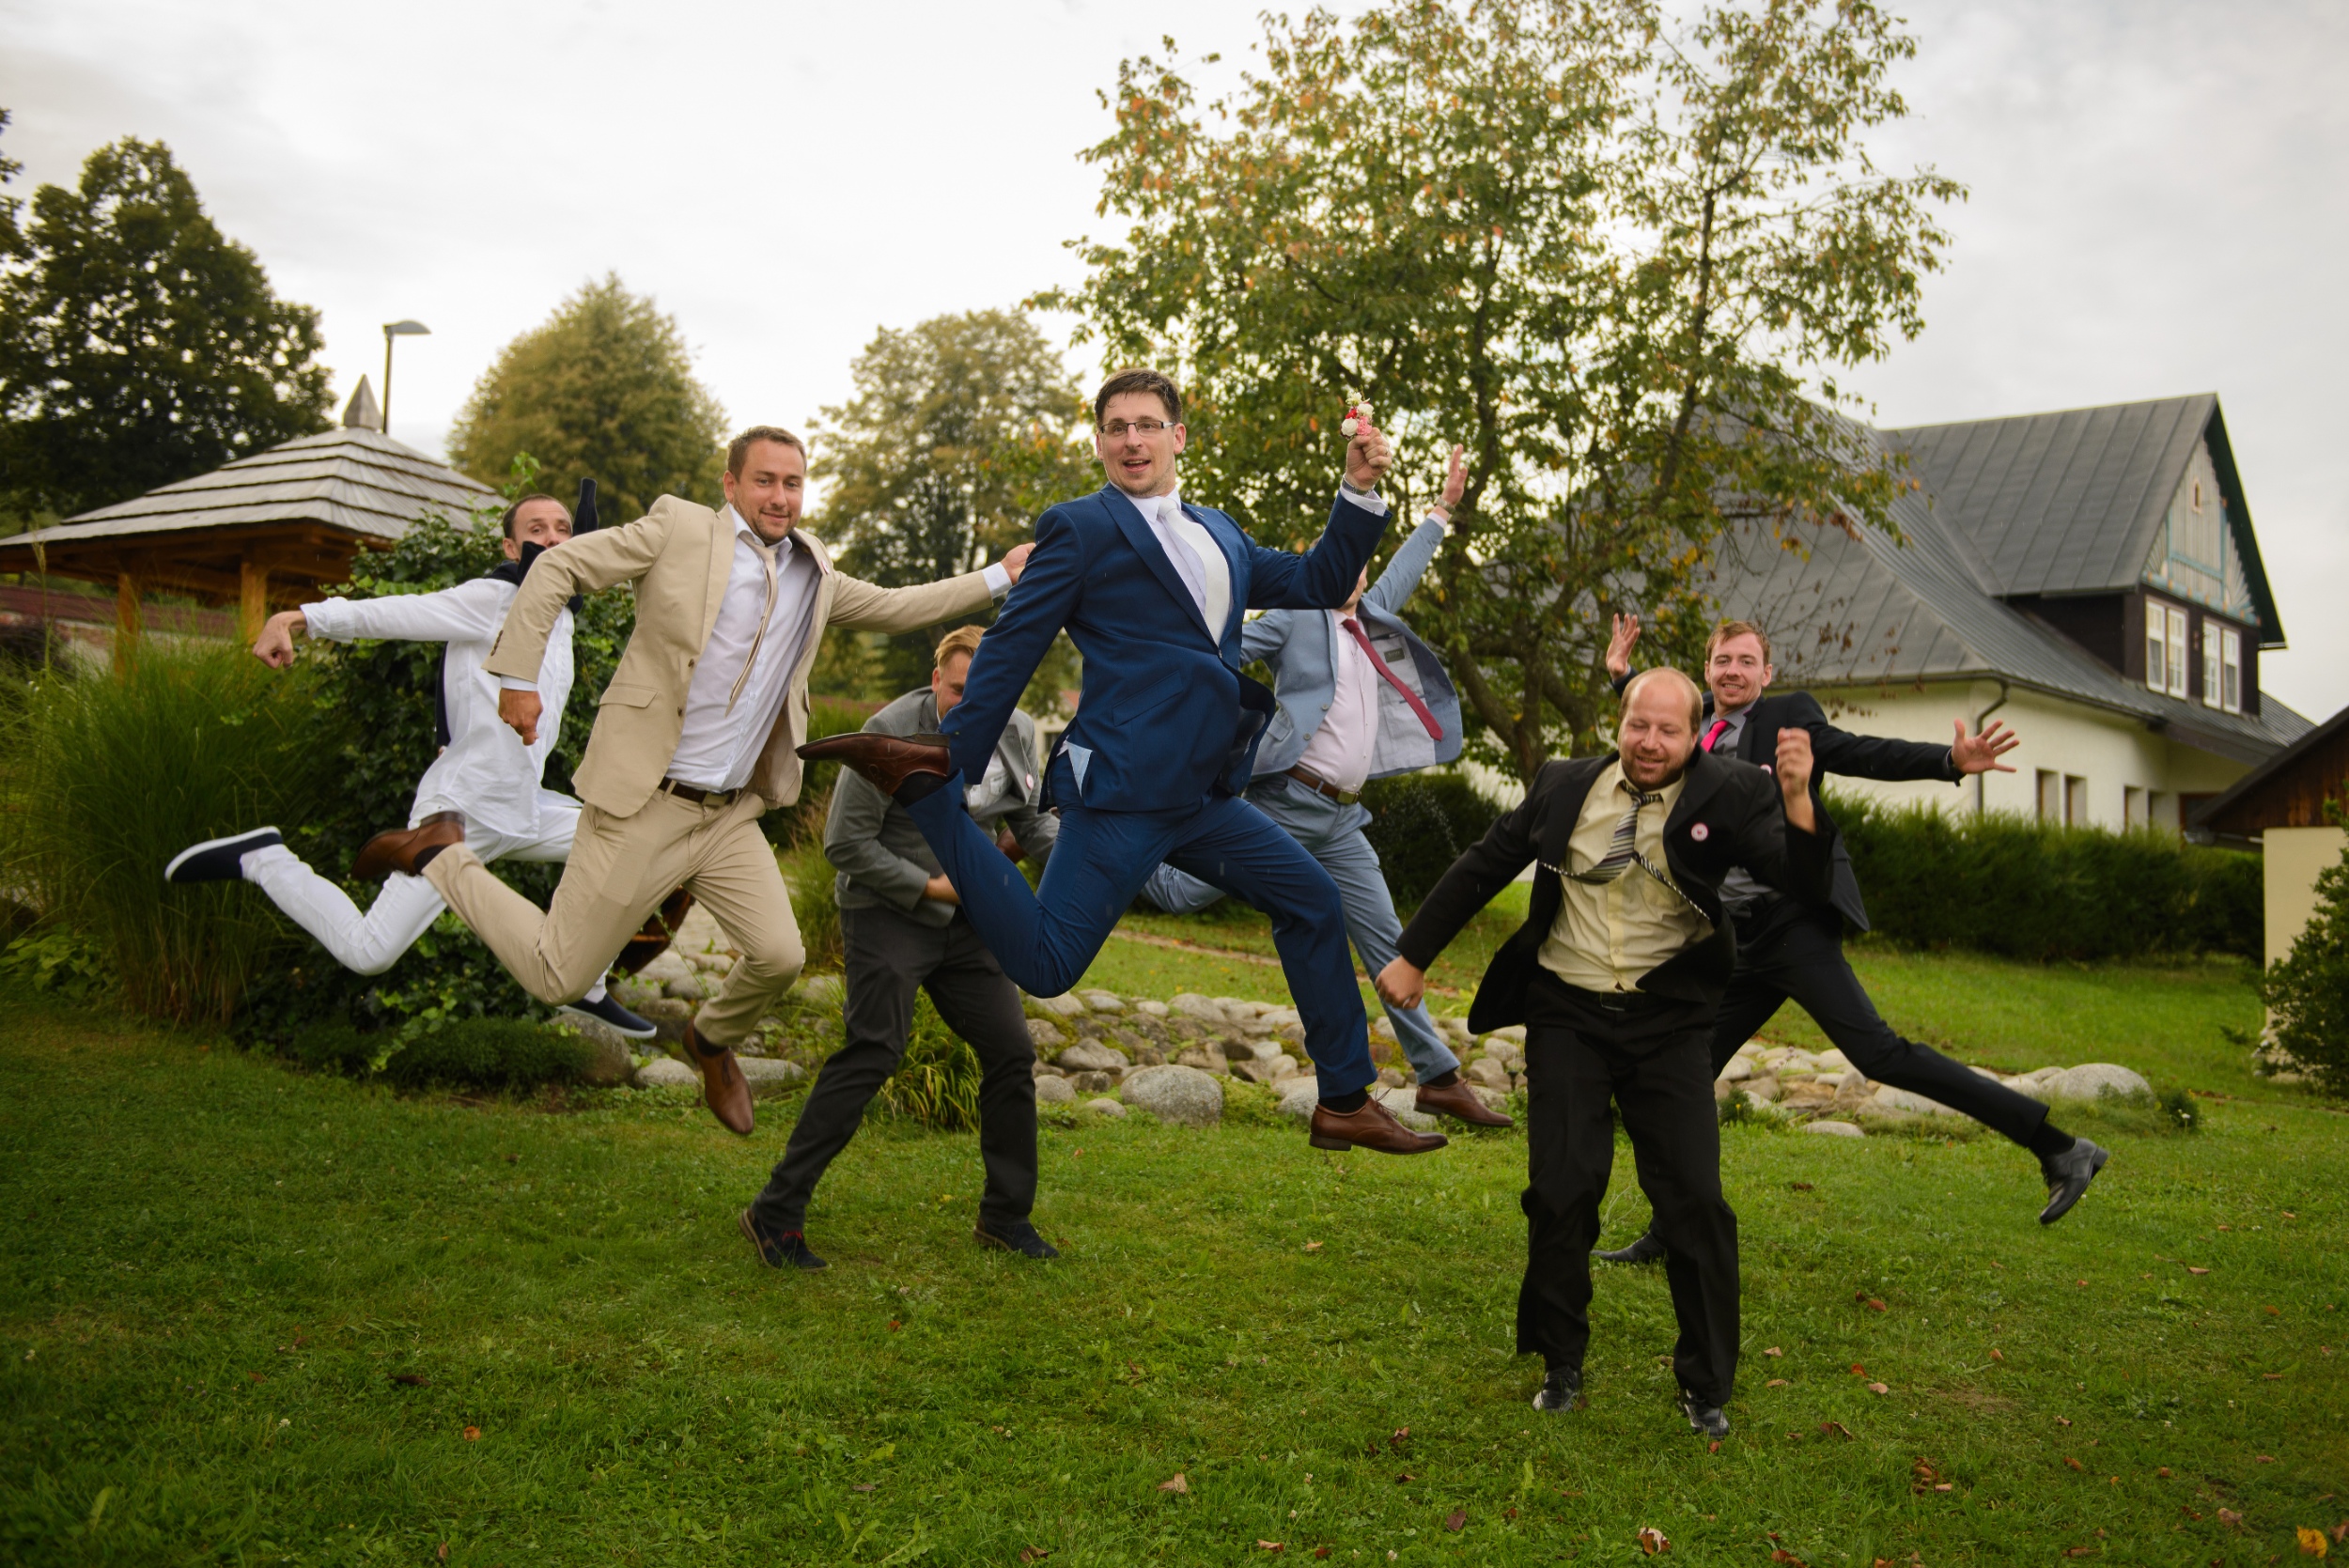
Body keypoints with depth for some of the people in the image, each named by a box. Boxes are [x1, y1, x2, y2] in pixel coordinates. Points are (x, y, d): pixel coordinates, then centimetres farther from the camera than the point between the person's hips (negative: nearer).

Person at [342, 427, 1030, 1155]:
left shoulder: (814, 572, 12)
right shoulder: (680, 528, -6)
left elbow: (892, 608, 22)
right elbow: (557, 567, -6)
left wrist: (998, 577, 16)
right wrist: (518, 676, -12)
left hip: (731, 814, 6)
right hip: (644, 803, -5)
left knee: (778, 957, -4)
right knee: (556, 977, -3)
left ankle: (712, 1040, 31)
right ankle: (439, 852, 21)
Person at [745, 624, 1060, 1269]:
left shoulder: (1016, 735, 1)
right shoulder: (890, 733, -18)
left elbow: (1034, 820, 13)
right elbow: (845, 843, -15)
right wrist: (932, 886, -16)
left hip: (966, 919, 6)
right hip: (888, 911, -6)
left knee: (1011, 1052, 3)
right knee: (873, 1052, -17)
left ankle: (1005, 1215, 18)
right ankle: (778, 1210, -9)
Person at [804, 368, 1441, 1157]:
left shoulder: (1217, 534, 21)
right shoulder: (1081, 528, -1)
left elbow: (1318, 582, 24)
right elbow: (1009, 650, -4)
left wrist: (1360, 491, 10)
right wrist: (953, 763, -6)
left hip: (1200, 797, 8)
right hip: (1124, 791, -8)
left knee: (1311, 898, 13)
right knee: (1044, 965, -14)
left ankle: (1345, 1104, 21)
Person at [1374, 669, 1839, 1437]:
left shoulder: (1727, 796, -5)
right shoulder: (1565, 786, 2)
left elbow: (1803, 882, -14)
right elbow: (1482, 867, 12)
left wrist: (1798, 800, -32)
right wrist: (1413, 955, 14)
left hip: (1667, 1024, -1)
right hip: (1568, 1017, 1)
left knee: (1694, 1198, -4)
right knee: (1561, 1193, 0)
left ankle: (1706, 1385, 15)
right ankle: (1560, 1364, 21)